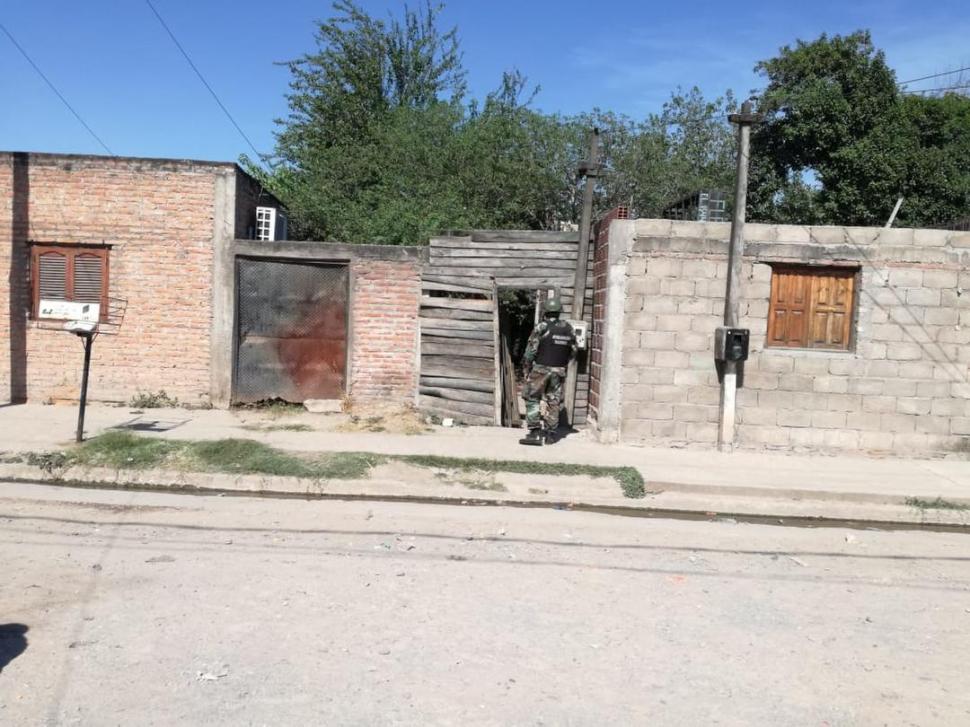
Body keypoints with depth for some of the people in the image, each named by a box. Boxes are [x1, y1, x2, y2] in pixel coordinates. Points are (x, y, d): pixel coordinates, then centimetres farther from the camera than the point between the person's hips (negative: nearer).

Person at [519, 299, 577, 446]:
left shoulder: (541, 327, -10)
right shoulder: (568, 329, 5)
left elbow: (531, 350, -10)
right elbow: (573, 351, 11)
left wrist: (526, 369, 0)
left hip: (541, 369, -4)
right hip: (559, 371, 5)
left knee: (532, 399, 5)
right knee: (553, 402, 12)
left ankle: (535, 432, -4)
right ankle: (550, 434, 15)